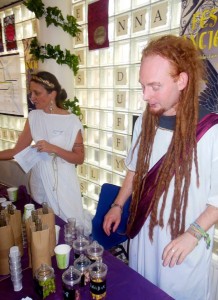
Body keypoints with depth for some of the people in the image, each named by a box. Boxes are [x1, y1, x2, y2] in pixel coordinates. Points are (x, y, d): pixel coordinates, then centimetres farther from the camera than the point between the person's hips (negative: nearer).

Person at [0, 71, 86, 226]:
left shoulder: (72, 121, -13)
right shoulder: (33, 117, -1)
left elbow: (80, 158, -10)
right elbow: (17, 151, 0)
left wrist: (53, 149, -21)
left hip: (63, 185, -4)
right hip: (40, 183, 4)